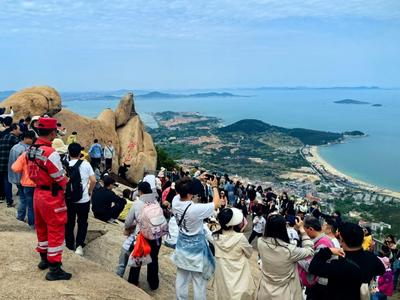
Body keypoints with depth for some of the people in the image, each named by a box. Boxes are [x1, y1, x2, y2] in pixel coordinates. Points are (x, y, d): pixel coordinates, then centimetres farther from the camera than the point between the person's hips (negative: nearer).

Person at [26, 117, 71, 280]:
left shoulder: (31, 150, 2)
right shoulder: (50, 153, -25)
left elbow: (32, 173, 11)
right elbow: (61, 179, -18)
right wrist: (65, 182, 3)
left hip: (38, 193, 9)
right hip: (52, 196, -9)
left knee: (41, 227, 21)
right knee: (56, 230, 0)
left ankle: (44, 259, 38)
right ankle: (54, 269, 6)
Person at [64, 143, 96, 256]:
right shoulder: (86, 164, -6)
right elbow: (93, 180, -8)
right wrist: (90, 191, 10)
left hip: (69, 199, 1)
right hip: (84, 200, 0)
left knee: (69, 223, 16)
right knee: (82, 223, 14)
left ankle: (70, 246, 24)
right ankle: (79, 245, 0)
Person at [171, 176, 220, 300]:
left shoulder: (175, 201, -15)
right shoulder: (195, 209, -32)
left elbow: (182, 191, 9)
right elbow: (216, 204, -17)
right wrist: (214, 186, -3)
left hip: (182, 246, 7)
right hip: (196, 248, -6)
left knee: (181, 279, 21)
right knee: (199, 282, 11)